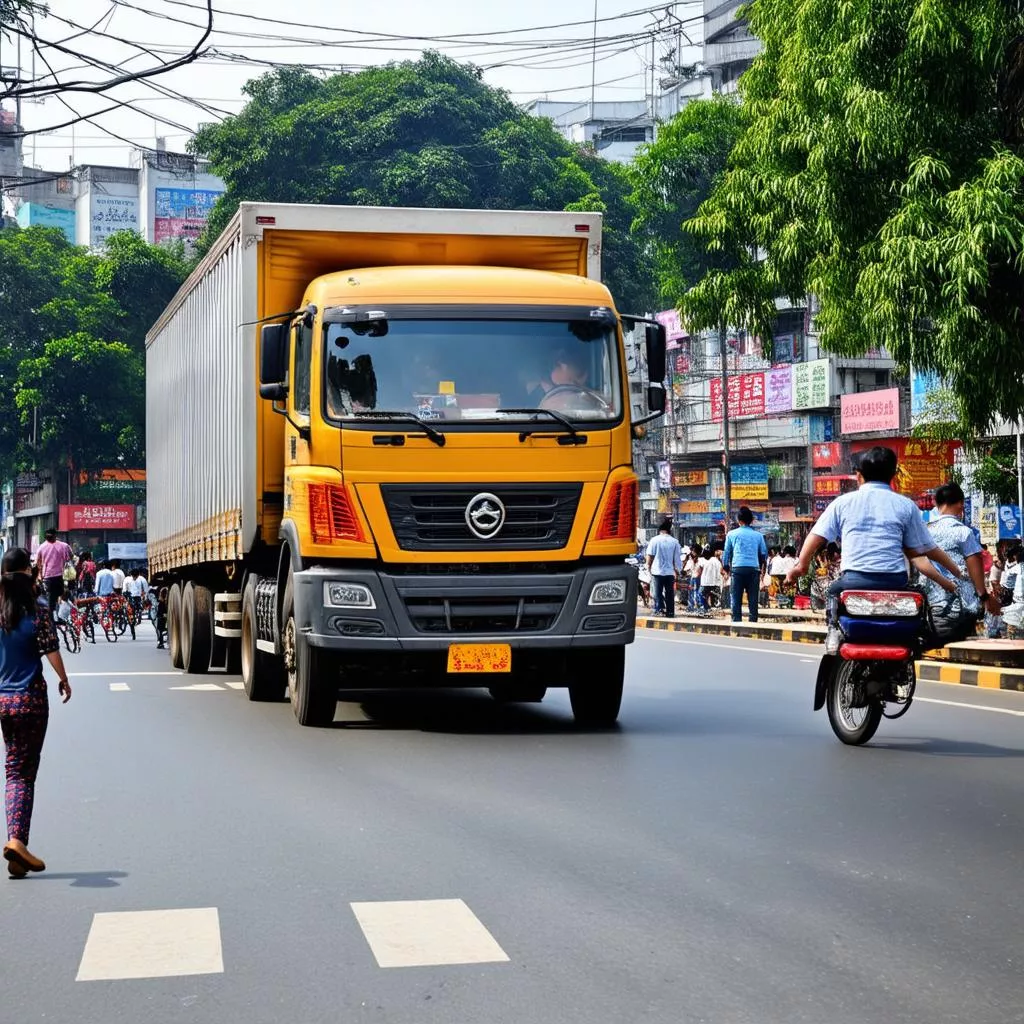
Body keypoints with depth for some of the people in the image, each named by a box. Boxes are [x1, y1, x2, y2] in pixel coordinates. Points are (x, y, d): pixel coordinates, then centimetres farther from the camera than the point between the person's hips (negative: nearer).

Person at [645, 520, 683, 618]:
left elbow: (650, 556, -5)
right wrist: (677, 570, 13)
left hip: (657, 571, -2)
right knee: (670, 593, 8)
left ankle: (658, 609, -6)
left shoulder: (655, 540, -5)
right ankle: (670, 612, 8)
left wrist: (649, 567, 8)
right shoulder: (674, 541, 1)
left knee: (658, 592, 3)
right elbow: (677, 558, 3)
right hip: (670, 571, 2)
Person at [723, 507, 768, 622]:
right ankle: (753, 621, -1)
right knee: (753, 599, 3)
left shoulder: (731, 534, 7)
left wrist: (726, 567, 20)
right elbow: (764, 553, 14)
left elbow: (727, 552, 9)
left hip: (737, 569, -1)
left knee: (736, 599, 1)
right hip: (754, 569, 1)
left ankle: (737, 622, -5)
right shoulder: (758, 535, 10)